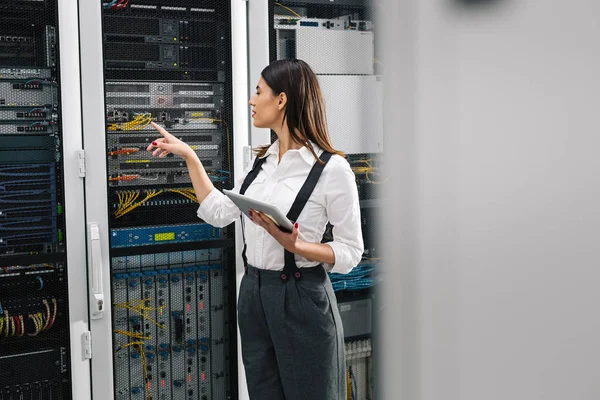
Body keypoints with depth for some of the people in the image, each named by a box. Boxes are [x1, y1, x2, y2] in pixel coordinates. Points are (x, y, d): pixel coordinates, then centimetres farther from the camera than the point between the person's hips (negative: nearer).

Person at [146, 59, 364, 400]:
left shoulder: (332, 167, -14)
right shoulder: (264, 161, 8)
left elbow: (351, 252, -11)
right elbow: (219, 213, 12)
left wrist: (295, 245, -26)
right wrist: (189, 156, 12)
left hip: (302, 299, -7)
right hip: (254, 294, 7)